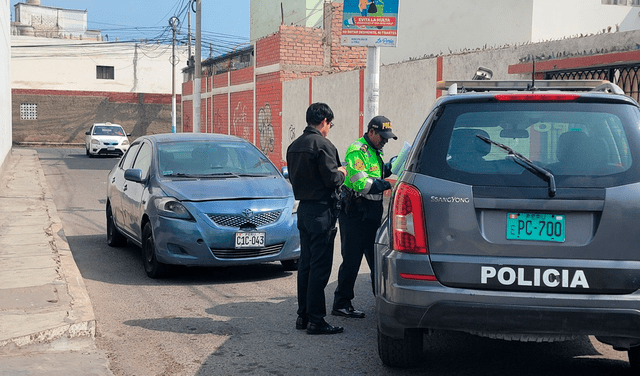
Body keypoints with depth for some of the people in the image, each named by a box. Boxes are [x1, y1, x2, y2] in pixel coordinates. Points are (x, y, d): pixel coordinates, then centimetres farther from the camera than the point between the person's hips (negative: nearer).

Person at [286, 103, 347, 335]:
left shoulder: (294, 146, 12)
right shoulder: (322, 145, -15)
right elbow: (332, 179, -19)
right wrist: (341, 173, 3)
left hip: (303, 209, 9)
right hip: (321, 211, -9)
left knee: (305, 264, 14)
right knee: (320, 267, -4)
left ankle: (303, 315, 20)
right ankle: (316, 320, -1)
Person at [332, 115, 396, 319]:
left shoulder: (374, 152, 17)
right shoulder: (357, 151, -14)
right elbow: (361, 184, -23)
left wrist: (389, 167, 8)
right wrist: (388, 184, -20)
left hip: (371, 214, 9)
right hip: (355, 213, -9)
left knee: (376, 257, 14)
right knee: (351, 260, -6)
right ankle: (341, 304, 1)